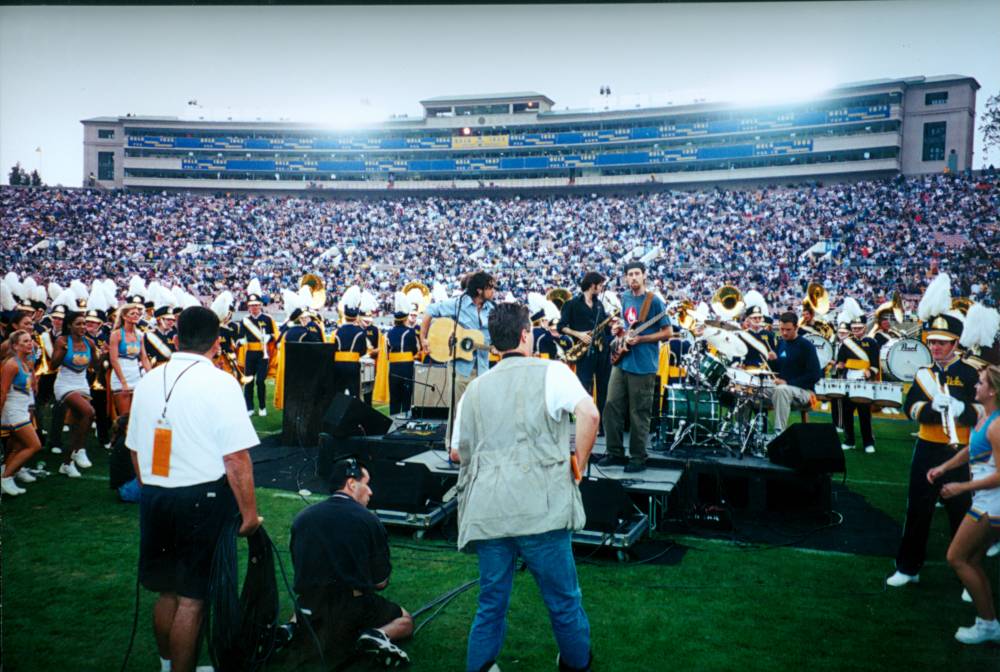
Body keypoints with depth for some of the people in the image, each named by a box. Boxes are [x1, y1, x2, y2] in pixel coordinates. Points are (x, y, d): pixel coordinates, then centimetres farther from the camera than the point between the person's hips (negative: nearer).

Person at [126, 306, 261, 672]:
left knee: (167, 591, 20)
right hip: (204, 500, -6)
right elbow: (236, 457, -17)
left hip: (154, 497, 6)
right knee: (192, 598, 4)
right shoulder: (220, 383, -13)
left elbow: (135, 450, 13)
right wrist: (249, 513, -9)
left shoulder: (148, 381, 5)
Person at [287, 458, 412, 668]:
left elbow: (300, 571, 16)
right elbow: (381, 582, 0)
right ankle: (378, 635, -12)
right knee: (405, 621, 21)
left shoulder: (302, 517, 4)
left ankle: (293, 628, 6)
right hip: (355, 605, -4)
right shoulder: (369, 521, -7)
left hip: (310, 608, 4)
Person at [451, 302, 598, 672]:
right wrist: (579, 463, 0)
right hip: (540, 509, -4)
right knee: (564, 600, 12)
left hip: (486, 512, 5)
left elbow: (457, 451, 21)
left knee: (491, 605, 16)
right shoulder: (550, 371, 2)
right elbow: (589, 414, -13)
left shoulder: (476, 387, 16)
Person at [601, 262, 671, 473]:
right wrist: (621, 332, 7)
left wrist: (639, 339, -17)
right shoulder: (624, 298, 12)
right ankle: (615, 452, 18)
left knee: (639, 414, 0)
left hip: (643, 366, -7)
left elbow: (668, 332, -9)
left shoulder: (654, 301, -9)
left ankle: (638, 458, 11)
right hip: (621, 361, 7)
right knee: (612, 406, 6)